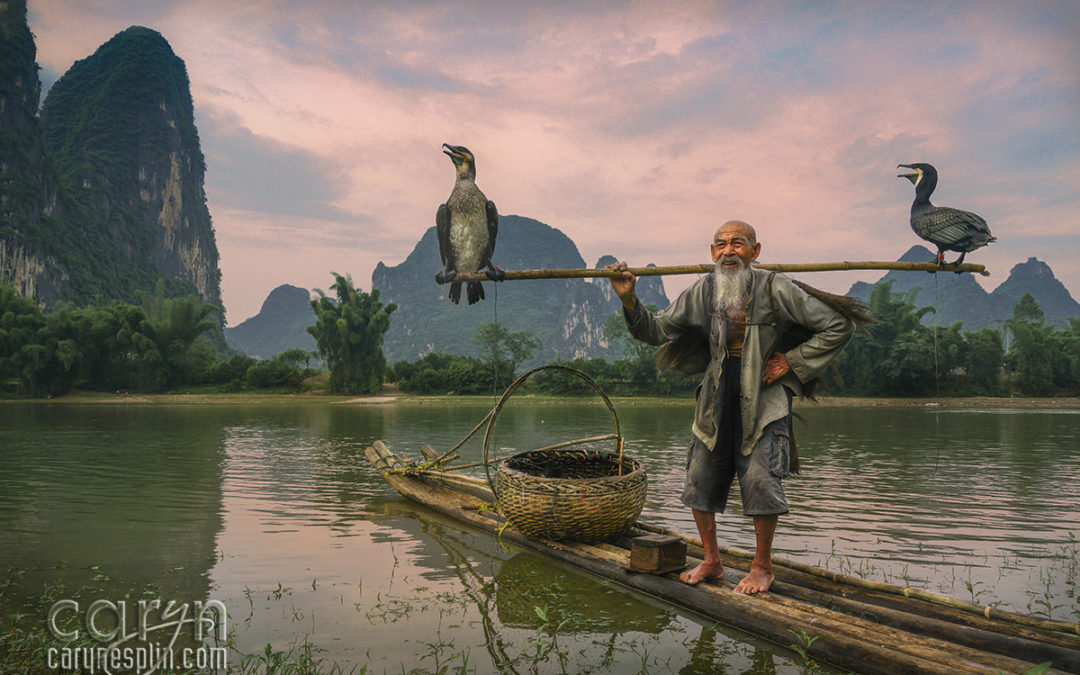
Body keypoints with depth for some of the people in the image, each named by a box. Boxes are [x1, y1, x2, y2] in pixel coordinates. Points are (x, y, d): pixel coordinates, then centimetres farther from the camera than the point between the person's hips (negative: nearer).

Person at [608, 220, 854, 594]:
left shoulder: (775, 289, -11)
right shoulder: (702, 292, 0)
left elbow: (839, 327, -5)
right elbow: (657, 331, 6)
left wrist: (792, 361, -9)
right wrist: (629, 300, -9)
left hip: (764, 398, -4)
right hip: (717, 397, 4)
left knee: (760, 479, -10)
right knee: (700, 478, 7)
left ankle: (762, 566, 13)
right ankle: (711, 561, 26)